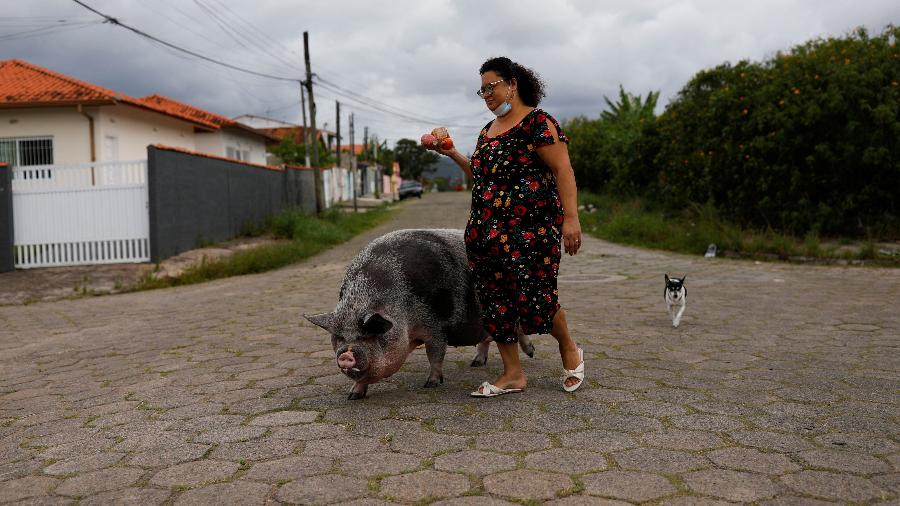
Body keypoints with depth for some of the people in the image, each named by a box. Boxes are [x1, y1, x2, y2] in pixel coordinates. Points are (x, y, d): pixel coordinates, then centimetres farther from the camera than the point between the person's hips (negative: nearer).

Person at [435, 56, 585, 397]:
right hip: (487, 229, 8)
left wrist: (571, 218, -21)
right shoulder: (487, 131, 18)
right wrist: (454, 155, 13)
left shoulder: (537, 122, -7)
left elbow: (563, 170, -13)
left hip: (530, 228, -8)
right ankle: (513, 374, 16)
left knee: (534, 298, -8)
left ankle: (570, 351, 21)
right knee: (495, 300, 5)